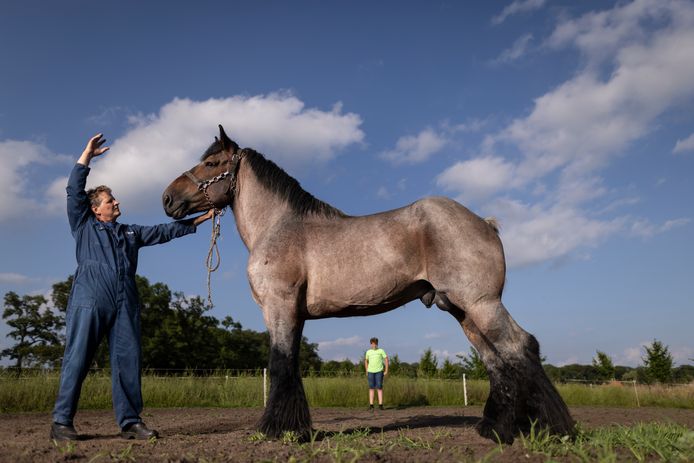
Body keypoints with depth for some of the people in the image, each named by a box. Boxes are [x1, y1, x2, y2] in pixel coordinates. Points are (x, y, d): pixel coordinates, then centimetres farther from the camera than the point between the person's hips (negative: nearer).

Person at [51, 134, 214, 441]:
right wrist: (86, 157, 4)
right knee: (77, 359, -5)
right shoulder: (84, 226, 16)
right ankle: (61, 422, 1)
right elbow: (74, 192, 7)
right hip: (90, 300, -4)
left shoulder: (131, 232, 27)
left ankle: (130, 422, 3)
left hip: (126, 303, 4)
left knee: (128, 361, 0)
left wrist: (199, 220, 21)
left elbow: (165, 231, 24)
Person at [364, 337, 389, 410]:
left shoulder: (381, 351, -1)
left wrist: (386, 370, -5)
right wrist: (366, 371, 14)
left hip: (379, 371, -2)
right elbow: (366, 361, 20)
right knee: (371, 388, 2)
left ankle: (380, 404, -1)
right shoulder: (368, 352, 7)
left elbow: (386, 359, 0)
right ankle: (371, 405, 5)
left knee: (379, 388, -5)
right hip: (370, 372, 2)